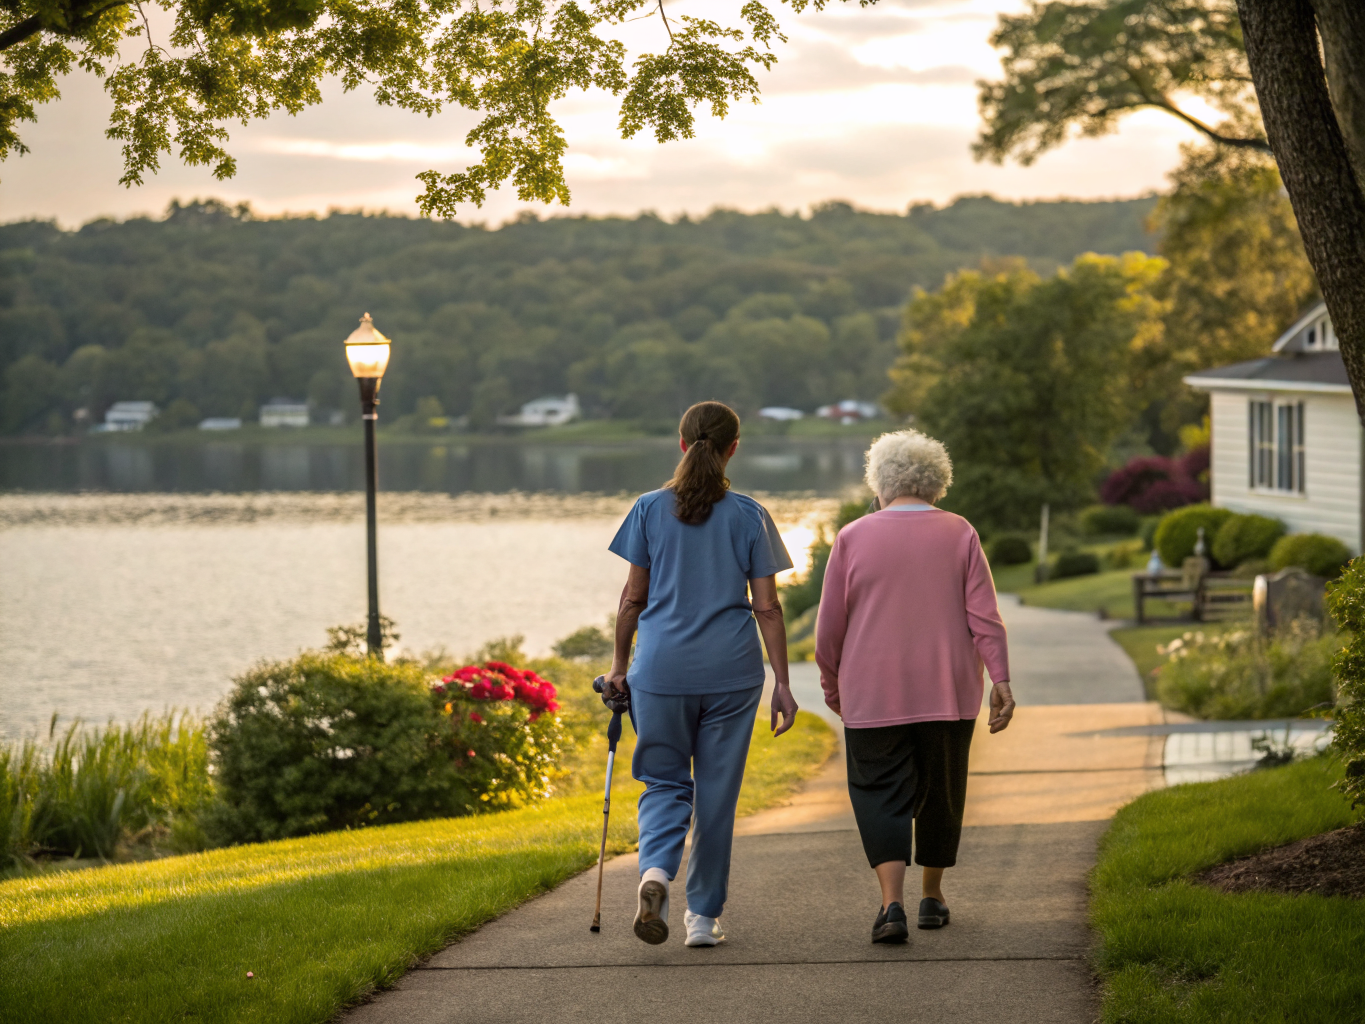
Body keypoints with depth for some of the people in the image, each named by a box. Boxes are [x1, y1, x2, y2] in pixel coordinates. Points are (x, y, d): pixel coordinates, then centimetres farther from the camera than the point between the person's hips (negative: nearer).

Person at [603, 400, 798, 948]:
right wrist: (782, 683, 3)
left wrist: (619, 663, 15)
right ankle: (704, 914, 14)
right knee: (717, 790, 10)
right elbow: (767, 607, -1)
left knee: (665, 782, 12)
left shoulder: (651, 508, 1)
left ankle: (655, 870, -17)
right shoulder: (749, 516, 0)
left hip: (661, 667, 0)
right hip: (731, 669, 0)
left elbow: (633, 597, 3)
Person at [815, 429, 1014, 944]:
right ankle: (932, 897, 27)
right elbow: (984, 616, -7)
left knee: (881, 794, 1)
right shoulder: (959, 535, 1)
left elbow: (830, 627, 1)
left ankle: (892, 902, -17)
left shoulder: (853, 538, -1)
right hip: (948, 691, 2)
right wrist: (1000, 681, -7)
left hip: (874, 695, -2)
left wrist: (832, 685, 14)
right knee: (941, 791, 17)